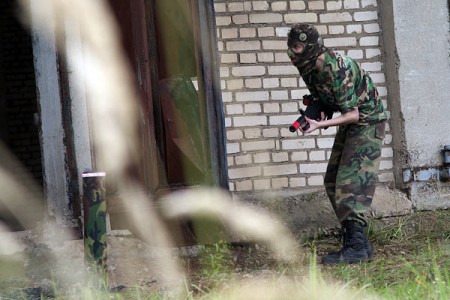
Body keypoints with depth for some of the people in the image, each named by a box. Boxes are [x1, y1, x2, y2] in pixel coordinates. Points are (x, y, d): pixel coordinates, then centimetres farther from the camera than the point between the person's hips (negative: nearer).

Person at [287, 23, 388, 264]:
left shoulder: (336, 69, -30)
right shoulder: (308, 68, -2)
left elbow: (352, 114, -27)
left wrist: (321, 124, -34)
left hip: (367, 123, -10)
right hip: (348, 125, 10)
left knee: (351, 182, -19)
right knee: (333, 181, 8)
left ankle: (357, 247, -23)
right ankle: (354, 239, 12)